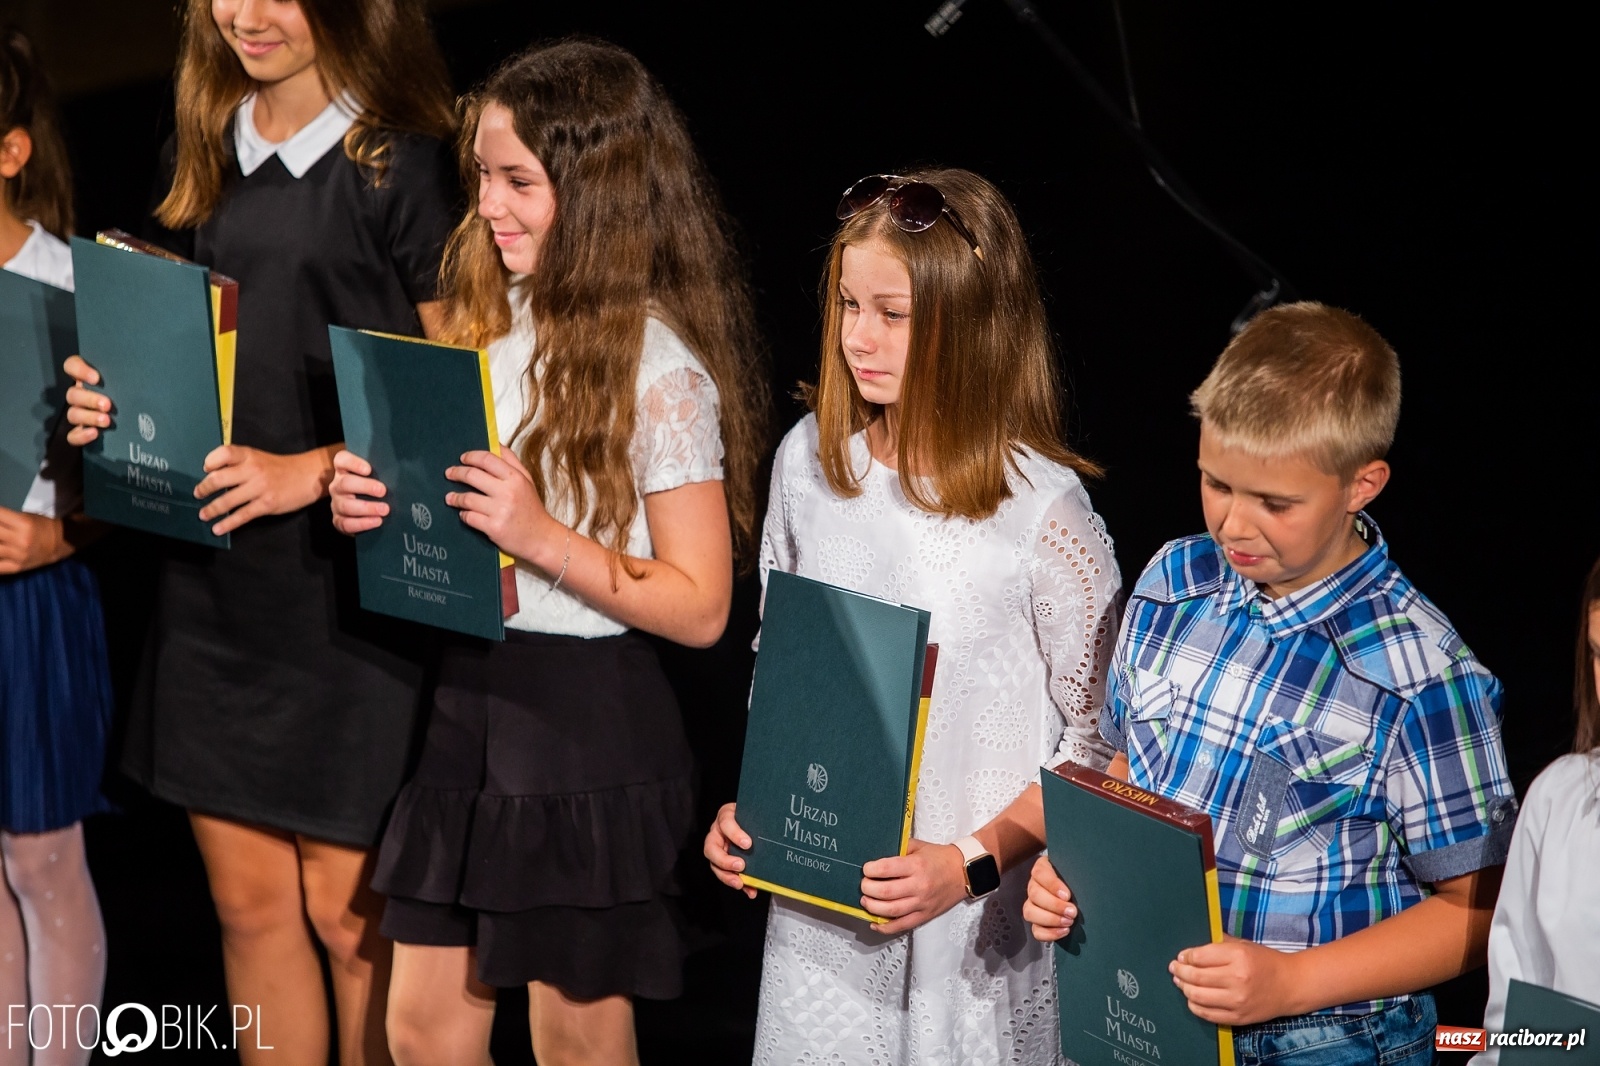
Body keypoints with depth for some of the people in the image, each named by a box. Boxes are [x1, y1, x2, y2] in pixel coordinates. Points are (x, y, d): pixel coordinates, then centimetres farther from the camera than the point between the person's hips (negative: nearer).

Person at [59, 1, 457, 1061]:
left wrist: (310, 473, -20)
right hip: (213, 579, 6)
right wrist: (112, 397, 1)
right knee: (249, 901, 11)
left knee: (346, 908, 1)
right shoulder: (200, 160, 12)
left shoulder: (403, 166, -8)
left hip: (350, 586, -6)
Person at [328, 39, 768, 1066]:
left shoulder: (660, 370, -16)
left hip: (592, 718, -7)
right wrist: (379, 506, -4)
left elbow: (699, 607, -16)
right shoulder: (493, 321, 6)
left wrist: (543, 538, -26)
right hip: (470, 694, 7)